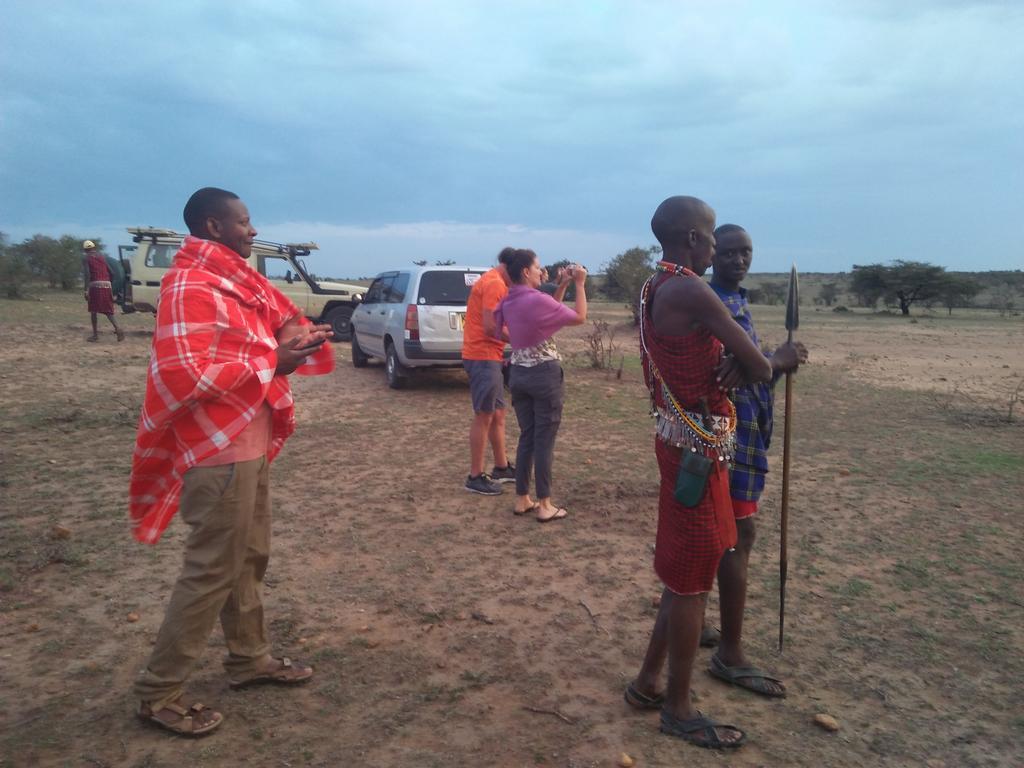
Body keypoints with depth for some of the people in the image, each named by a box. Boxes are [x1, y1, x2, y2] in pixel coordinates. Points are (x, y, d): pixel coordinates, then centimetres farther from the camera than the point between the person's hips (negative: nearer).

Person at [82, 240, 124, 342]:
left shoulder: (86, 258, 4)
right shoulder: (102, 256, 19)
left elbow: (87, 274, -9)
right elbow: (111, 272, 17)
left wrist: (86, 289, -13)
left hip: (95, 285, -4)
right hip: (107, 285, 4)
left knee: (93, 311, 7)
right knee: (108, 311, 7)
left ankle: (95, 334, 7)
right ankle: (118, 328, -17)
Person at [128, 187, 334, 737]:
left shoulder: (233, 280, 13)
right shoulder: (189, 286, -17)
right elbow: (186, 376, -26)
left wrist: (294, 339, -1)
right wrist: (272, 362, -21)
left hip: (251, 445, 10)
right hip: (219, 454, -10)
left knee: (250, 559, 19)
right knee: (210, 573, -1)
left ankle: (250, 659, 35)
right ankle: (158, 692, 14)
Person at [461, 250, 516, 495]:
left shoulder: (493, 282, 18)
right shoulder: (495, 284, -15)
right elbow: (491, 327, -21)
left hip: (489, 356, 10)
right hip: (483, 357, -10)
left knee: (498, 414, 16)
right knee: (484, 416, -4)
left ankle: (502, 468, 26)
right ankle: (476, 477, 3)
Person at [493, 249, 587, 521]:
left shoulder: (508, 302, 6)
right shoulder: (538, 299, -18)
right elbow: (579, 317, -8)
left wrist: (562, 286, 13)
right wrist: (579, 284, 0)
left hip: (519, 374, 7)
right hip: (545, 374, -7)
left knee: (526, 437, 15)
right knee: (544, 440, 1)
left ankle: (522, 499, 20)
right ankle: (544, 505, 9)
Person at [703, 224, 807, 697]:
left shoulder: (735, 301, 17)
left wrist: (778, 360, -4)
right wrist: (777, 362, -20)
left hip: (738, 431, 10)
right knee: (738, 535, -6)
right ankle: (730, 655, 2)